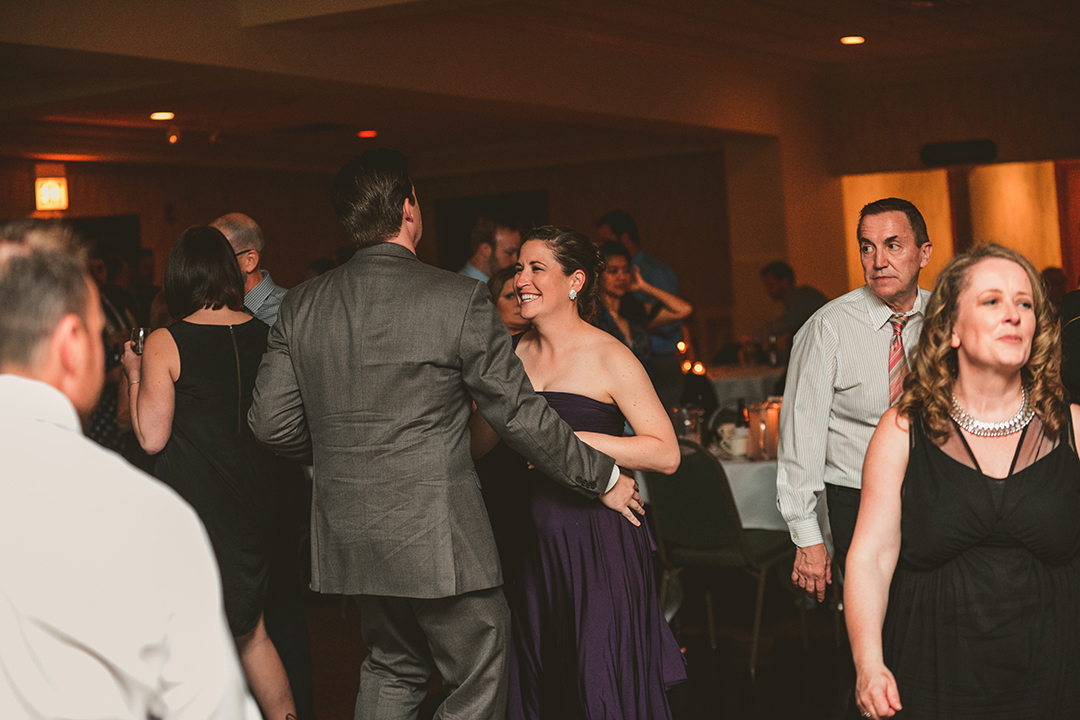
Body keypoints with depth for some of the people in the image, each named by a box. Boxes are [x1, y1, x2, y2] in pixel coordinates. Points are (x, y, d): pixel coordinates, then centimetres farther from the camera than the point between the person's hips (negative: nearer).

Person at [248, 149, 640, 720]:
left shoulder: (300, 306, 1)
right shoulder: (458, 299, -13)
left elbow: (271, 422, 1)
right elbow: (519, 413, -9)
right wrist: (604, 478, 4)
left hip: (349, 536, 6)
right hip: (436, 538, -6)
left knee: (392, 669, 23)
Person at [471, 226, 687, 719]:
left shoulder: (609, 358, -7)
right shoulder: (518, 355, 9)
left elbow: (666, 454, -13)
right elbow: (475, 445, 9)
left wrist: (570, 439, -19)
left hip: (598, 542, -5)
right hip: (535, 539, 5)